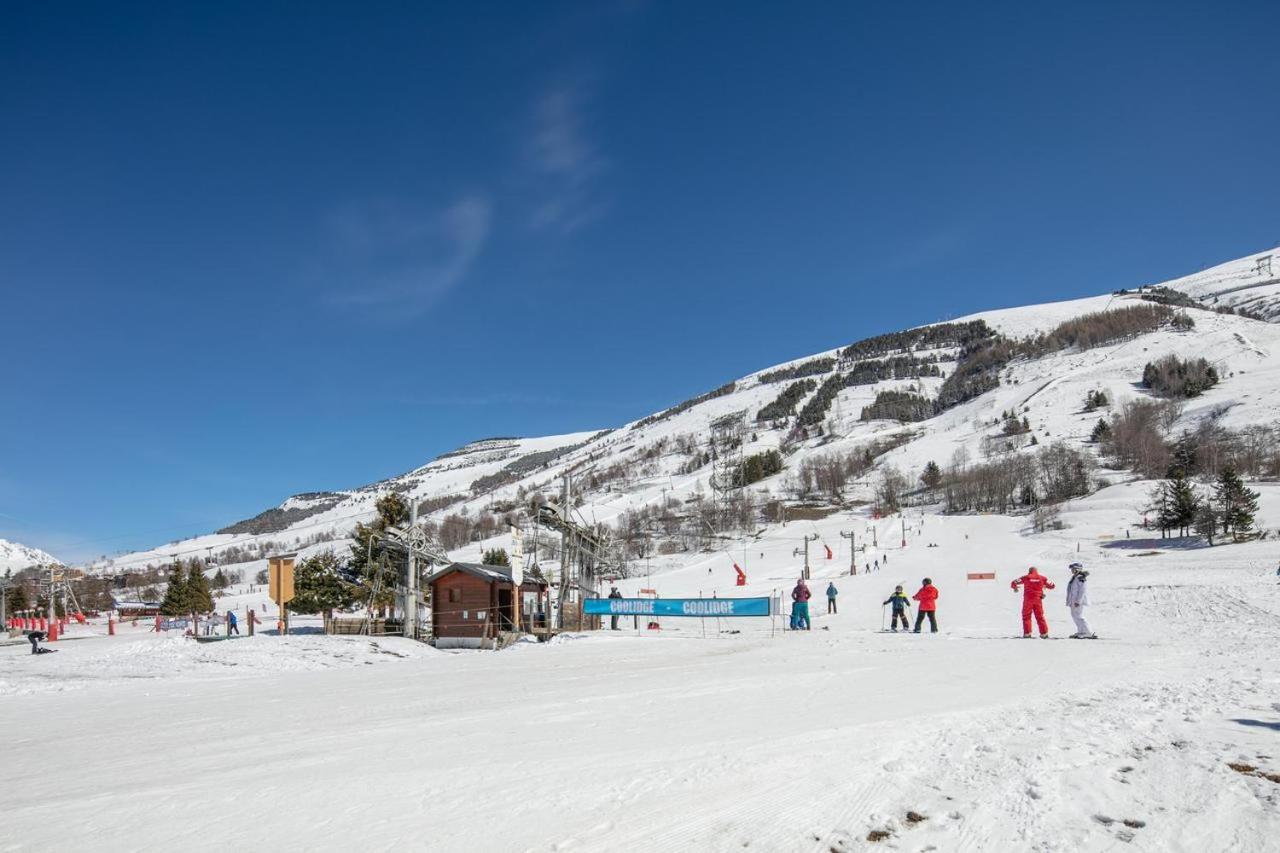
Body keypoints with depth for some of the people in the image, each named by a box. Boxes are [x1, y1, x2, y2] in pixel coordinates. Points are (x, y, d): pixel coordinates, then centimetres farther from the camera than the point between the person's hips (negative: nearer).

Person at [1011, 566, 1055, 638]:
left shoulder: (1026, 577, 1)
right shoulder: (1042, 578, 6)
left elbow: (1013, 583, 0)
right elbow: (1051, 585, 14)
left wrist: (1015, 588, 22)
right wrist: (1045, 586, 35)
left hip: (1028, 600, -2)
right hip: (1038, 599, 2)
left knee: (1026, 616, 6)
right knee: (1040, 616, 10)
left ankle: (1027, 633, -1)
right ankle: (1044, 633, 7)